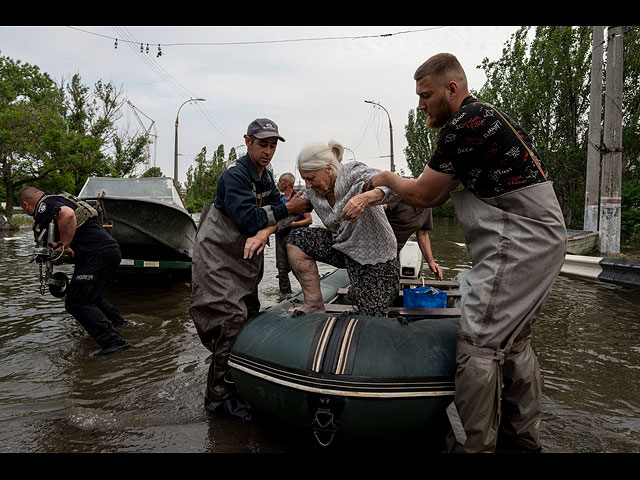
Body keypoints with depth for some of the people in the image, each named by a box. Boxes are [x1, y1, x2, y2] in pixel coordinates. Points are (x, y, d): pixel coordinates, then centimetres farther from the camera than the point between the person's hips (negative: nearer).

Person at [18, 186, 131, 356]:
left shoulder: (44, 205, -5)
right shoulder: (60, 200, 25)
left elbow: (67, 214, -27)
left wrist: (64, 245, -18)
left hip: (97, 254, -10)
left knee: (76, 303, -7)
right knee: (90, 296, 26)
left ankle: (113, 341, -14)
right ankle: (118, 322, 36)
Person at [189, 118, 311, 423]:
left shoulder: (266, 177, 10)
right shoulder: (234, 176, -18)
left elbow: (276, 212, 3)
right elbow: (248, 220, -26)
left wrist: (264, 232, -17)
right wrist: (287, 209, -20)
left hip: (244, 256, 9)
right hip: (217, 256, -9)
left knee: (249, 314, 11)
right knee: (232, 317, -16)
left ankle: (236, 381, 27)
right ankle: (218, 396, -5)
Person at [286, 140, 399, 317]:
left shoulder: (353, 173, -22)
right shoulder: (313, 191, -4)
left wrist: (365, 198, -55)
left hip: (374, 255, -5)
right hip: (341, 246, 6)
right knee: (296, 240, -13)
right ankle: (314, 304, -6)